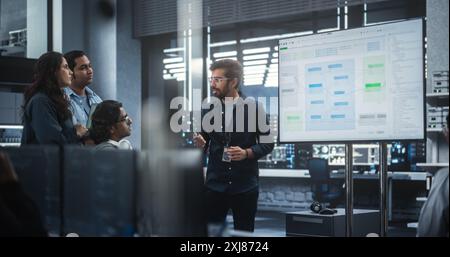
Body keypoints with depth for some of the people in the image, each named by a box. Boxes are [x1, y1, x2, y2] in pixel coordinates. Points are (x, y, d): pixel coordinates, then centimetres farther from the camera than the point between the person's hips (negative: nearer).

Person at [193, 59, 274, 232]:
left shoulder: (254, 108, -3)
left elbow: (268, 143, 0)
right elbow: (206, 143, 11)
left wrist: (246, 153, -17)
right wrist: (201, 143, -11)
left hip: (245, 185, -2)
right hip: (215, 184, 2)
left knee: (244, 233, 7)